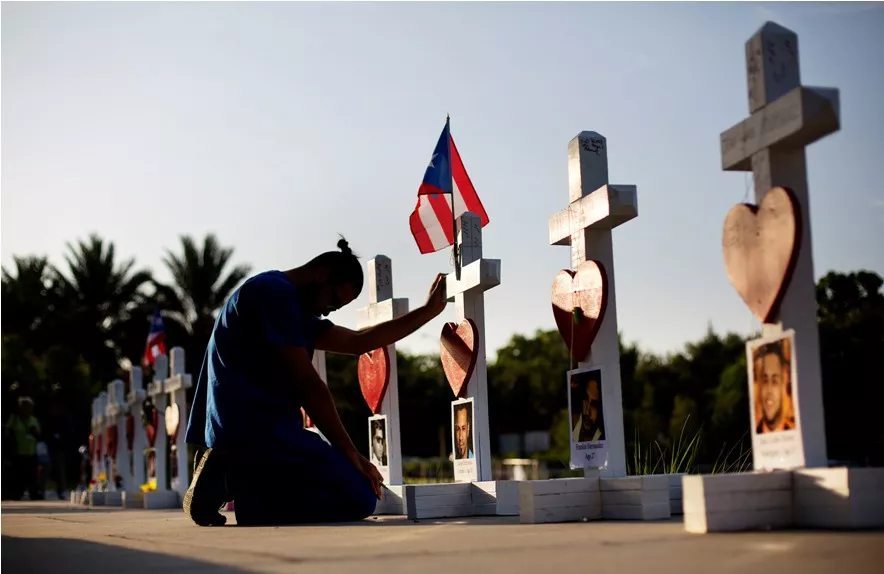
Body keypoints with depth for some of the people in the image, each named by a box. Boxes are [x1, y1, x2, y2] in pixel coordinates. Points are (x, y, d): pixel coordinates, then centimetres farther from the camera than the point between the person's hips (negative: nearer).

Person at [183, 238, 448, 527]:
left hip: (255, 427, 11)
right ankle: (241, 480, -13)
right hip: (253, 428, -11)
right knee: (359, 497, -14)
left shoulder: (294, 308, 22)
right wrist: (349, 452, -9)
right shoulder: (274, 291, -9)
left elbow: (359, 342, 25)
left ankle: (235, 475, 8)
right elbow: (306, 384, -13)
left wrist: (429, 311, 25)